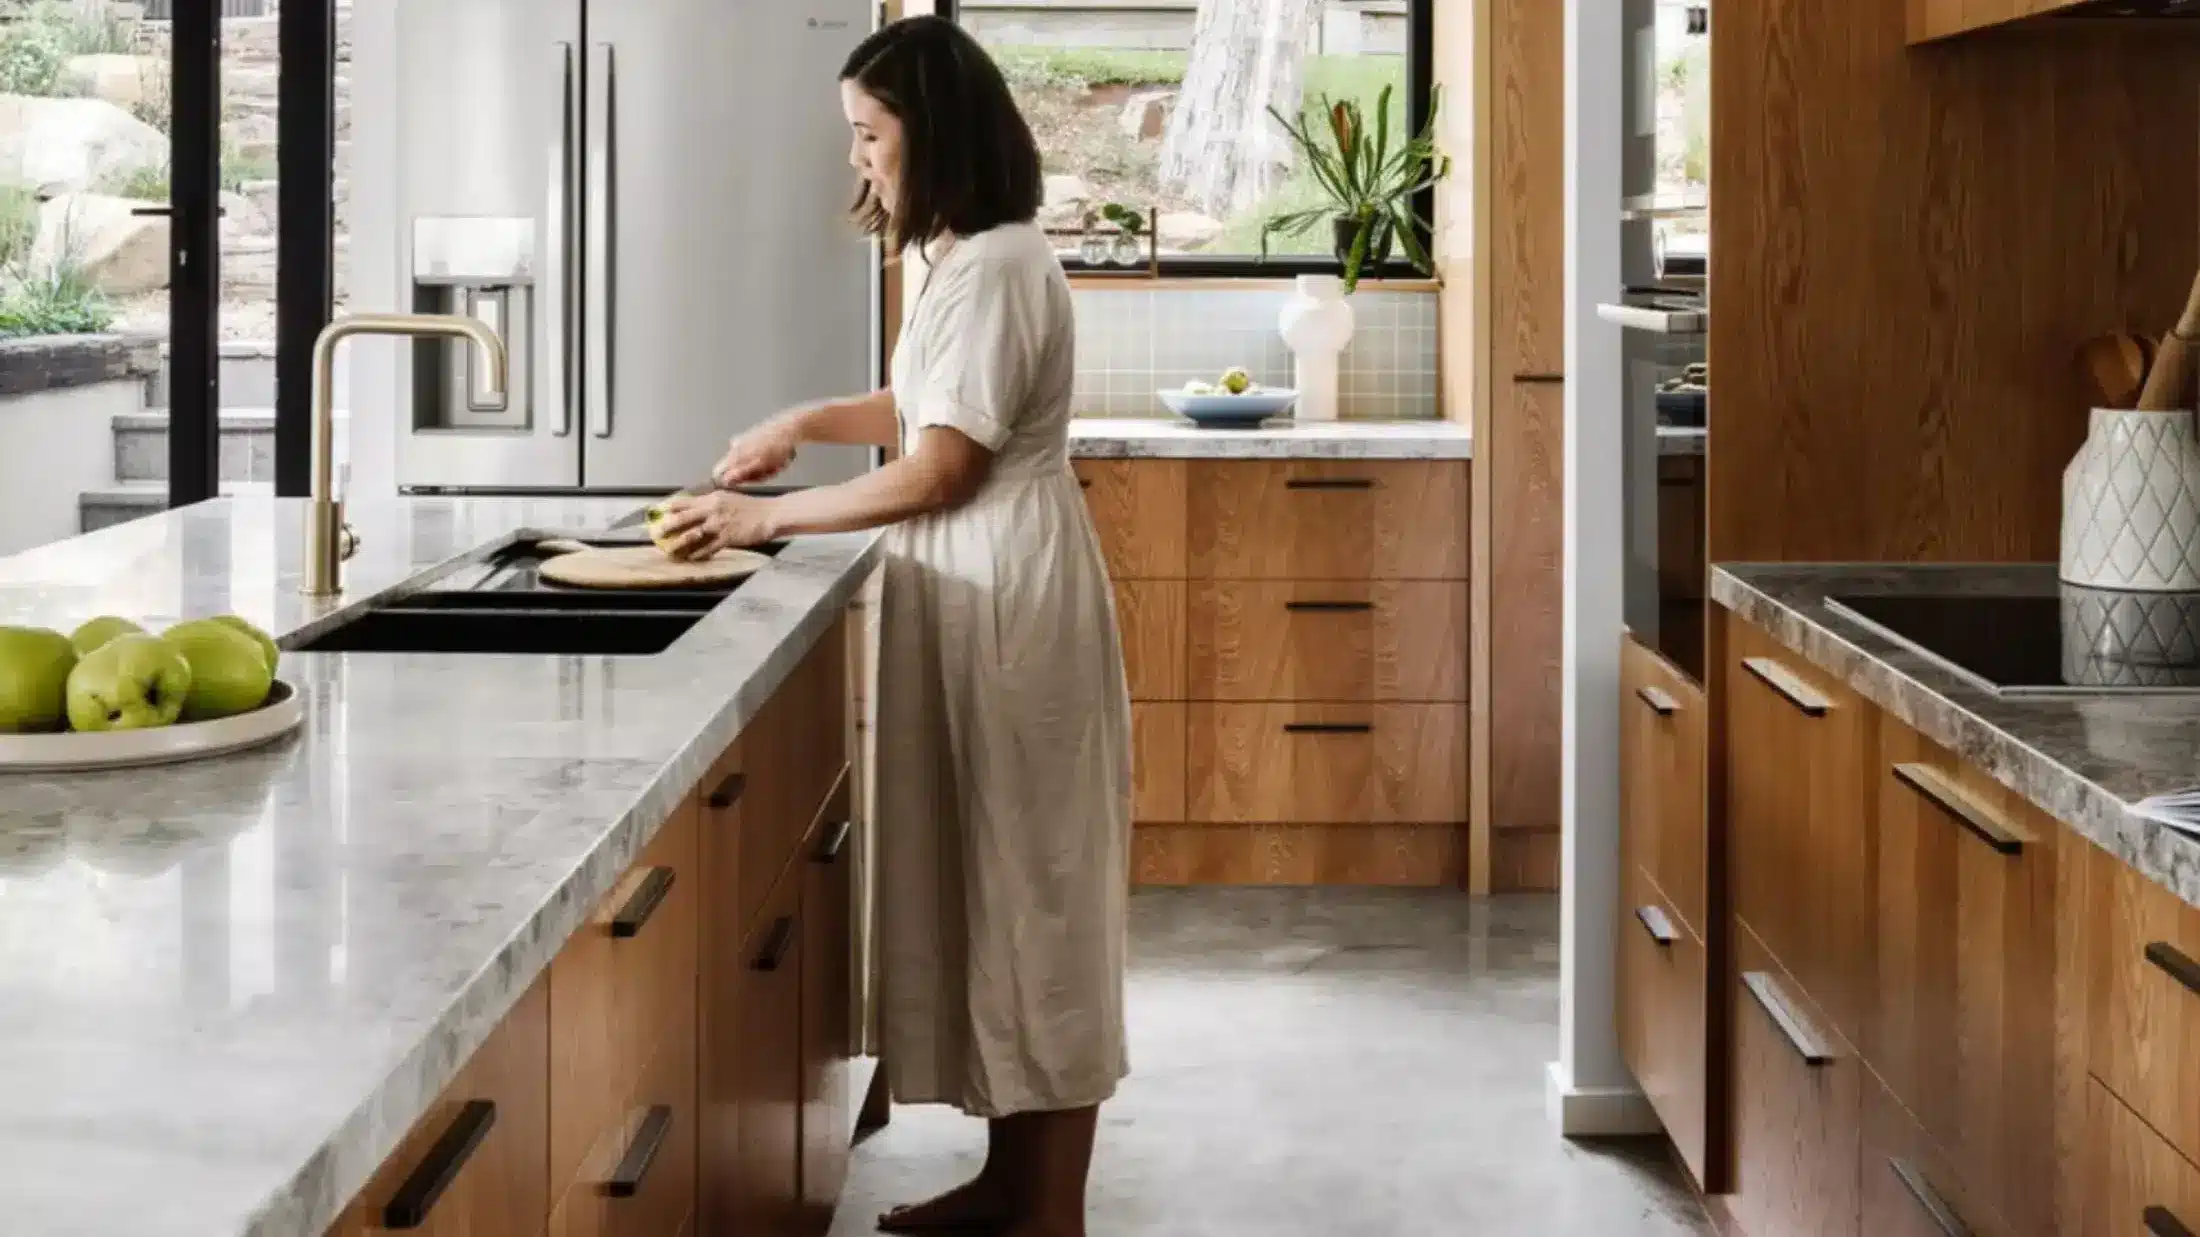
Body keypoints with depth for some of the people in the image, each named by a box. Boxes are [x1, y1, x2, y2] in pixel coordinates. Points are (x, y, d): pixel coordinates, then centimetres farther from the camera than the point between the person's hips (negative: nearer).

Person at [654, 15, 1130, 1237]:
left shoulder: (995, 267, -18)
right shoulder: (969, 258, 13)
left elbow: (941, 471, -19)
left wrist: (763, 516, -13)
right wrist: (807, 421, 9)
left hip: (1012, 594, -10)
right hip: (975, 591, 10)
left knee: (1031, 878, -4)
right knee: (988, 875, 13)